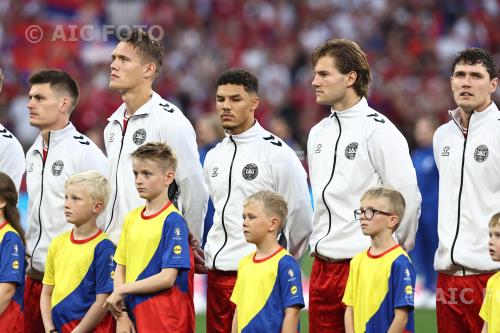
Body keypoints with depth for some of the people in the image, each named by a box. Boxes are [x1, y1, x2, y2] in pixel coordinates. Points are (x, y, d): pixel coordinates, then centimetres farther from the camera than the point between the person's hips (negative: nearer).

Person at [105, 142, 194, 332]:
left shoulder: (172, 221, -9)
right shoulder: (131, 218, 12)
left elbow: (167, 278, -15)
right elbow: (120, 268, 12)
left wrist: (121, 290, -9)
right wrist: (121, 314, 0)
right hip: (133, 317, 6)